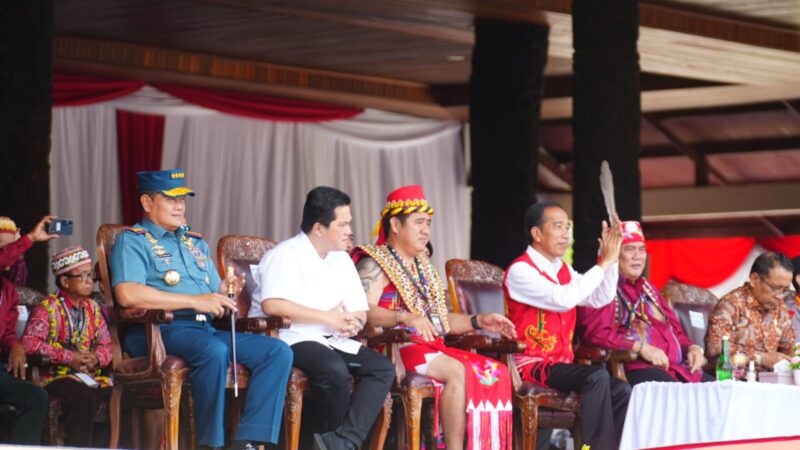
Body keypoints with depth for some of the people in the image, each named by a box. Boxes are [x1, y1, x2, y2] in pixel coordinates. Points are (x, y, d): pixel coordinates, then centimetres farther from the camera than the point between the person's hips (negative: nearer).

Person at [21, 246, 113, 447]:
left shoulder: (92, 308, 18)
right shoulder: (47, 308, -2)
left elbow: (106, 344, 16)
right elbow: (29, 343, -16)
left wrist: (96, 358, -9)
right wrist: (69, 358, -18)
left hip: (90, 375, 6)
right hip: (56, 375, -6)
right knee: (84, 396, -36)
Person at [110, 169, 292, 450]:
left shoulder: (196, 243, 29)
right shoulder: (133, 241, 3)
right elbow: (128, 294, -16)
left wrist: (225, 290, 0)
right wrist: (195, 301, -16)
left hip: (206, 329, 8)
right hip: (160, 330, -8)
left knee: (278, 352, -13)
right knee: (214, 351, -38)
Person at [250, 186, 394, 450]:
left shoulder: (342, 259, 17)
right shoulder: (286, 255, -7)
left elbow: (360, 311, 18)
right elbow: (272, 305, -22)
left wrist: (353, 323, -9)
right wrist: (328, 318, -18)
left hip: (332, 340, 8)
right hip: (291, 338, -8)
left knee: (382, 368, -15)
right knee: (334, 368, -36)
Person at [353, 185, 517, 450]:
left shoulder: (421, 265, 24)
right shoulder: (374, 264, -3)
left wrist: (478, 321, 11)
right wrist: (404, 317, -35)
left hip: (431, 347, 8)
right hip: (396, 348, -8)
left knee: (496, 373, -14)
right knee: (456, 371, -33)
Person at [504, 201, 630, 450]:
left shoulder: (564, 270, 15)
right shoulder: (520, 270, -11)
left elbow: (600, 299, 13)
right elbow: (563, 299, -24)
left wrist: (610, 259, 0)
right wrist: (603, 263, -18)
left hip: (561, 365, 8)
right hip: (532, 364, -8)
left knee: (622, 391, -12)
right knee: (596, 376, -30)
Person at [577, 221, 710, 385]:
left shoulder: (647, 288, 29)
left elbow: (675, 330, 31)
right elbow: (596, 333, -13)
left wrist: (692, 347, 9)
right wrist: (640, 347, -19)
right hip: (635, 369, -8)